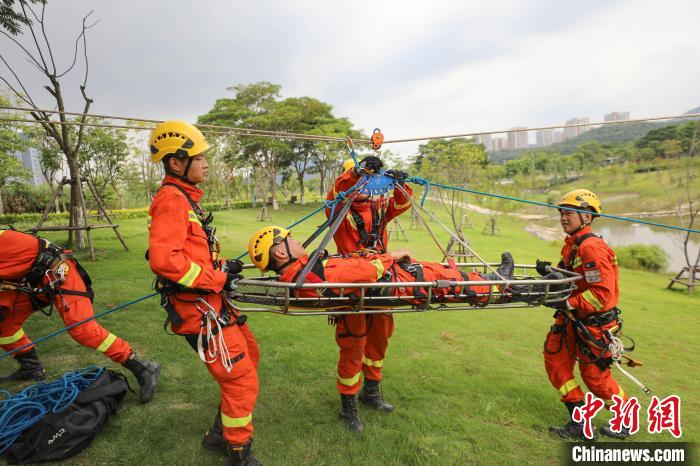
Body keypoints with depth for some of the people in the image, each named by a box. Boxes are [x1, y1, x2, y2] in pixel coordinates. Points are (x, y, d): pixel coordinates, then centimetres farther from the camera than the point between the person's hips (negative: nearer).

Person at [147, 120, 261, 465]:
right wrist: (217, 279, -20)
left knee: (248, 355, 21)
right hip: (197, 307, -10)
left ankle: (220, 433, 37)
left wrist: (222, 266, 7)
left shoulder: (185, 197, 15)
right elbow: (163, 259, -28)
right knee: (241, 378, -3)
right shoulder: (172, 200, -16)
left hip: (211, 302, 10)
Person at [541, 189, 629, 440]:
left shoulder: (592, 248, -23)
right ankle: (579, 423, 19)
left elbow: (602, 292, -27)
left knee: (595, 375, 7)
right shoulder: (572, 245, 8)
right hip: (572, 319, 9)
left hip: (594, 323, -9)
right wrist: (549, 272, -3)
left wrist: (567, 304, -28)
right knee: (555, 361, 7)